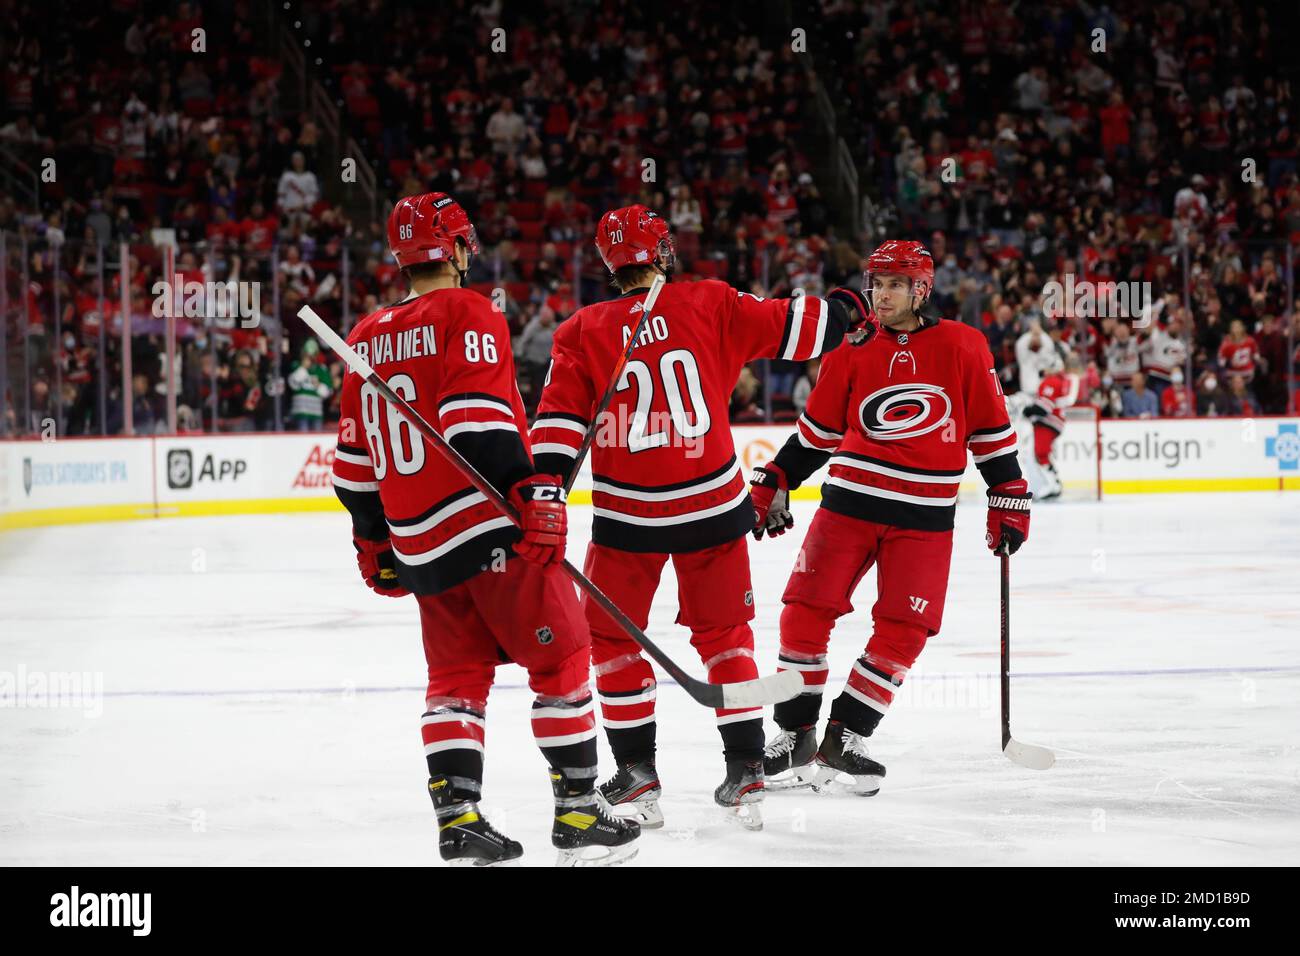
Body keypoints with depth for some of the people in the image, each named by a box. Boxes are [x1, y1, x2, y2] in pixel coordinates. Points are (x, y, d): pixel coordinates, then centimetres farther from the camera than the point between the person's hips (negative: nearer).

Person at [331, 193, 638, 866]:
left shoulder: (368, 338, 14)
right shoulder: (467, 315, -7)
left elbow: (355, 458, 18)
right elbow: (477, 415, -21)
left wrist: (373, 543, 27)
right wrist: (531, 492, -23)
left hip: (419, 542, 7)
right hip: (493, 528, -7)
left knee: (456, 675, 14)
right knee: (560, 658, 2)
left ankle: (456, 817, 5)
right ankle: (578, 815, 2)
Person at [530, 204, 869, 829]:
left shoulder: (583, 332, -4)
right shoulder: (710, 306, -4)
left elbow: (561, 419, -10)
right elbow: (793, 328, 0)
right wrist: (845, 309, 19)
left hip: (626, 516, -1)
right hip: (712, 506, 1)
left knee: (613, 636, 14)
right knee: (723, 634, 13)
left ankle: (637, 773, 12)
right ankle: (745, 773, 9)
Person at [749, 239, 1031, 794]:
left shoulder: (961, 347, 0)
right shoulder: (851, 353, 5)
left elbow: (990, 427, 6)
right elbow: (816, 432, 14)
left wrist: (1009, 498, 4)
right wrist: (772, 486, 10)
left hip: (925, 518, -1)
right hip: (850, 500, 1)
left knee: (903, 632, -5)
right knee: (806, 612, -6)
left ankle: (842, 741, 5)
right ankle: (794, 736, 6)